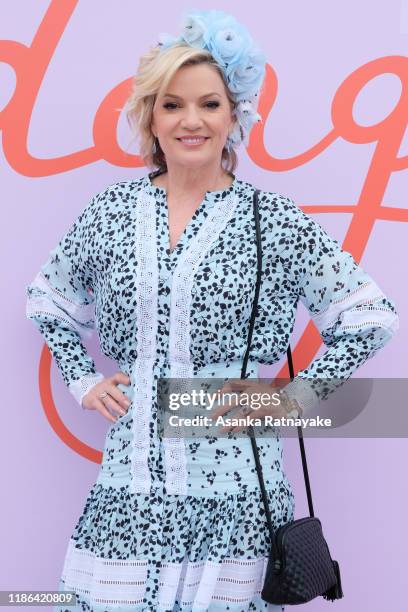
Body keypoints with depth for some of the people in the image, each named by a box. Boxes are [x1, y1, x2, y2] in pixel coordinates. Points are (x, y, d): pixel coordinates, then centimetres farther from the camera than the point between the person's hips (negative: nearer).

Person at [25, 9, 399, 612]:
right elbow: (48, 299, 21)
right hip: (129, 487, 3)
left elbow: (371, 315, 2)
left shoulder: (272, 219, -2)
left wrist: (295, 398, -3)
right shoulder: (112, 211, 6)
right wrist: (83, 381, 10)